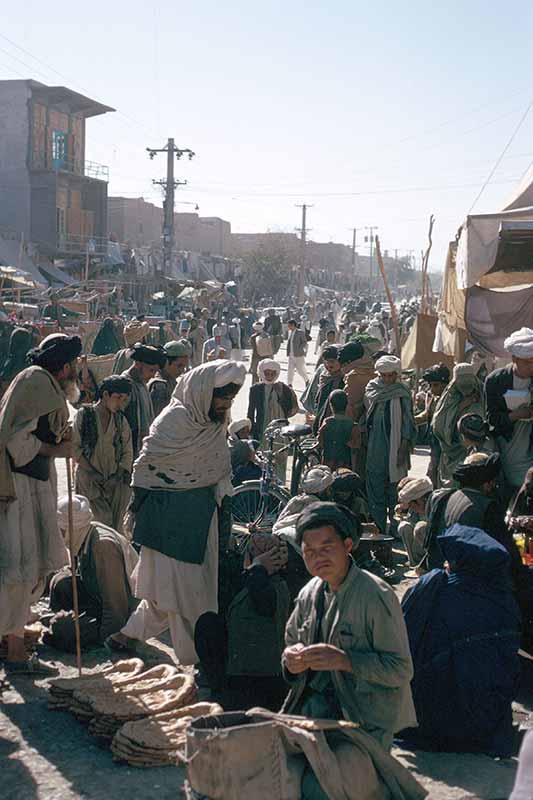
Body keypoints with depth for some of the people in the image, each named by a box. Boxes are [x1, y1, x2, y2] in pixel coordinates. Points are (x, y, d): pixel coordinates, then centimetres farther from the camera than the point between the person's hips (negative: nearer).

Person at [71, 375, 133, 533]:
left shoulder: (121, 419, 9)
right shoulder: (84, 414, 0)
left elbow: (128, 452, 10)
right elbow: (74, 446, -2)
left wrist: (119, 474, -5)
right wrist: (91, 471, -9)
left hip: (115, 483, 3)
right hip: (89, 480, -3)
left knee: (115, 526, -4)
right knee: (102, 521, -15)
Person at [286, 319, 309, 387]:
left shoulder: (300, 332, -10)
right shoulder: (290, 332, 10)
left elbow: (304, 342, -8)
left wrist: (299, 350, -17)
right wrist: (288, 353, 7)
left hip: (298, 355, -6)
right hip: (291, 355, 6)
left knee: (300, 370, 2)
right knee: (290, 369, 1)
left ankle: (307, 380, 26)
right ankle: (289, 384, 5)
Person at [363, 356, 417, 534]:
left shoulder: (402, 394, -6)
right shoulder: (371, 391, 4)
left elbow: (407, 424, -6)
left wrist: (403, 448, -11)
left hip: (395, 448, -3)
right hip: (375, 448, 3)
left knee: (394, 488, 3)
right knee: (375, 488, 5)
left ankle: (396, 525, 13)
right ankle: (378, 528, 15)